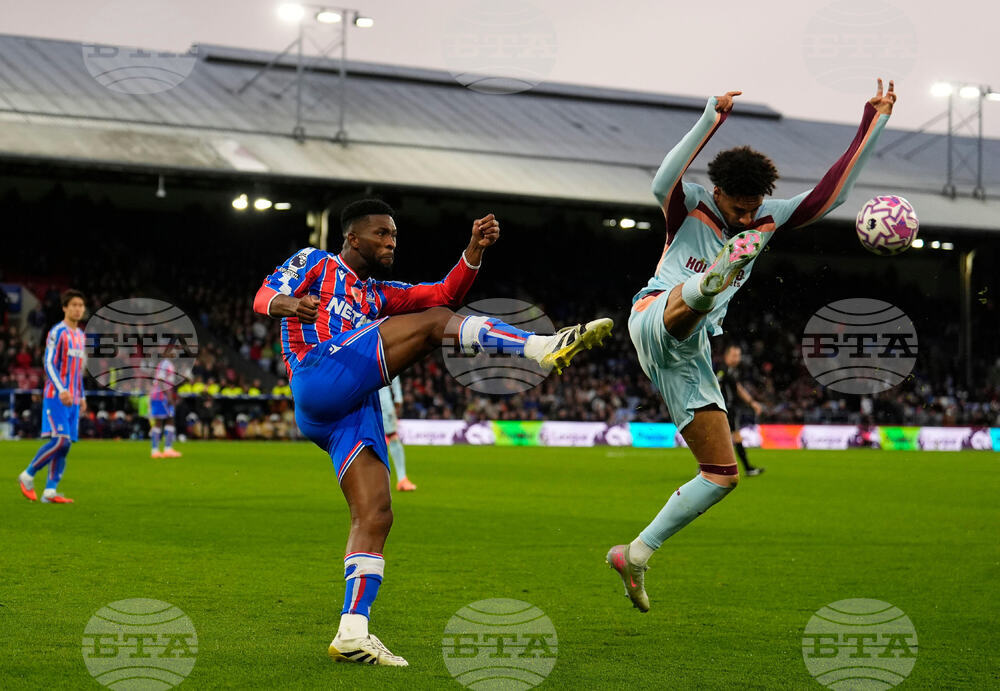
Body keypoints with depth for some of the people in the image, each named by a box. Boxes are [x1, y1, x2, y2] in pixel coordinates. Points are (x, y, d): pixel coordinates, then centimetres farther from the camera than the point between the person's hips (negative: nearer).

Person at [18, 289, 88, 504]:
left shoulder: (80, 335, 17)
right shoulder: (57, 332, -7)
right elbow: (49, 364, -14)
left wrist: (81, 396, 19)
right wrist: (61, 390, -25)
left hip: (72, 399, 8)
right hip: (56, 397, -8)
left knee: (66, 445, 1)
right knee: (60, 440, -16)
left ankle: (50, 491, 1)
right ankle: (27, 476, 0)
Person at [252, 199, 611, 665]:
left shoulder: (378, 295, 35)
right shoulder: (316, 264, 19)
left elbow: (444, 294, 23)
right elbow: (264, 296, 1)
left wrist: (475, 250, 7)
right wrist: (289, 304, -23)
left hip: (354, 412, 7)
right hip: (320, 378, -7)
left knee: (375, 515, -4)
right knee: (433, 322, -14)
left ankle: (352, 634, -7)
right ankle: (544, 347, -24)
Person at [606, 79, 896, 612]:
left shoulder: (770, 218, 14)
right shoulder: (690, 207, 0)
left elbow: (833, 192, 9)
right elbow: (662, 182, -24)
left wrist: (873, 123, 3)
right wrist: (710, 121, -31)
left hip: (690, 353, 6)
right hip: (654, 320, -6)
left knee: (723, 474, 4)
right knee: (695, 295, -41)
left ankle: (635, 555, 10)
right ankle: (715, 275, -80)